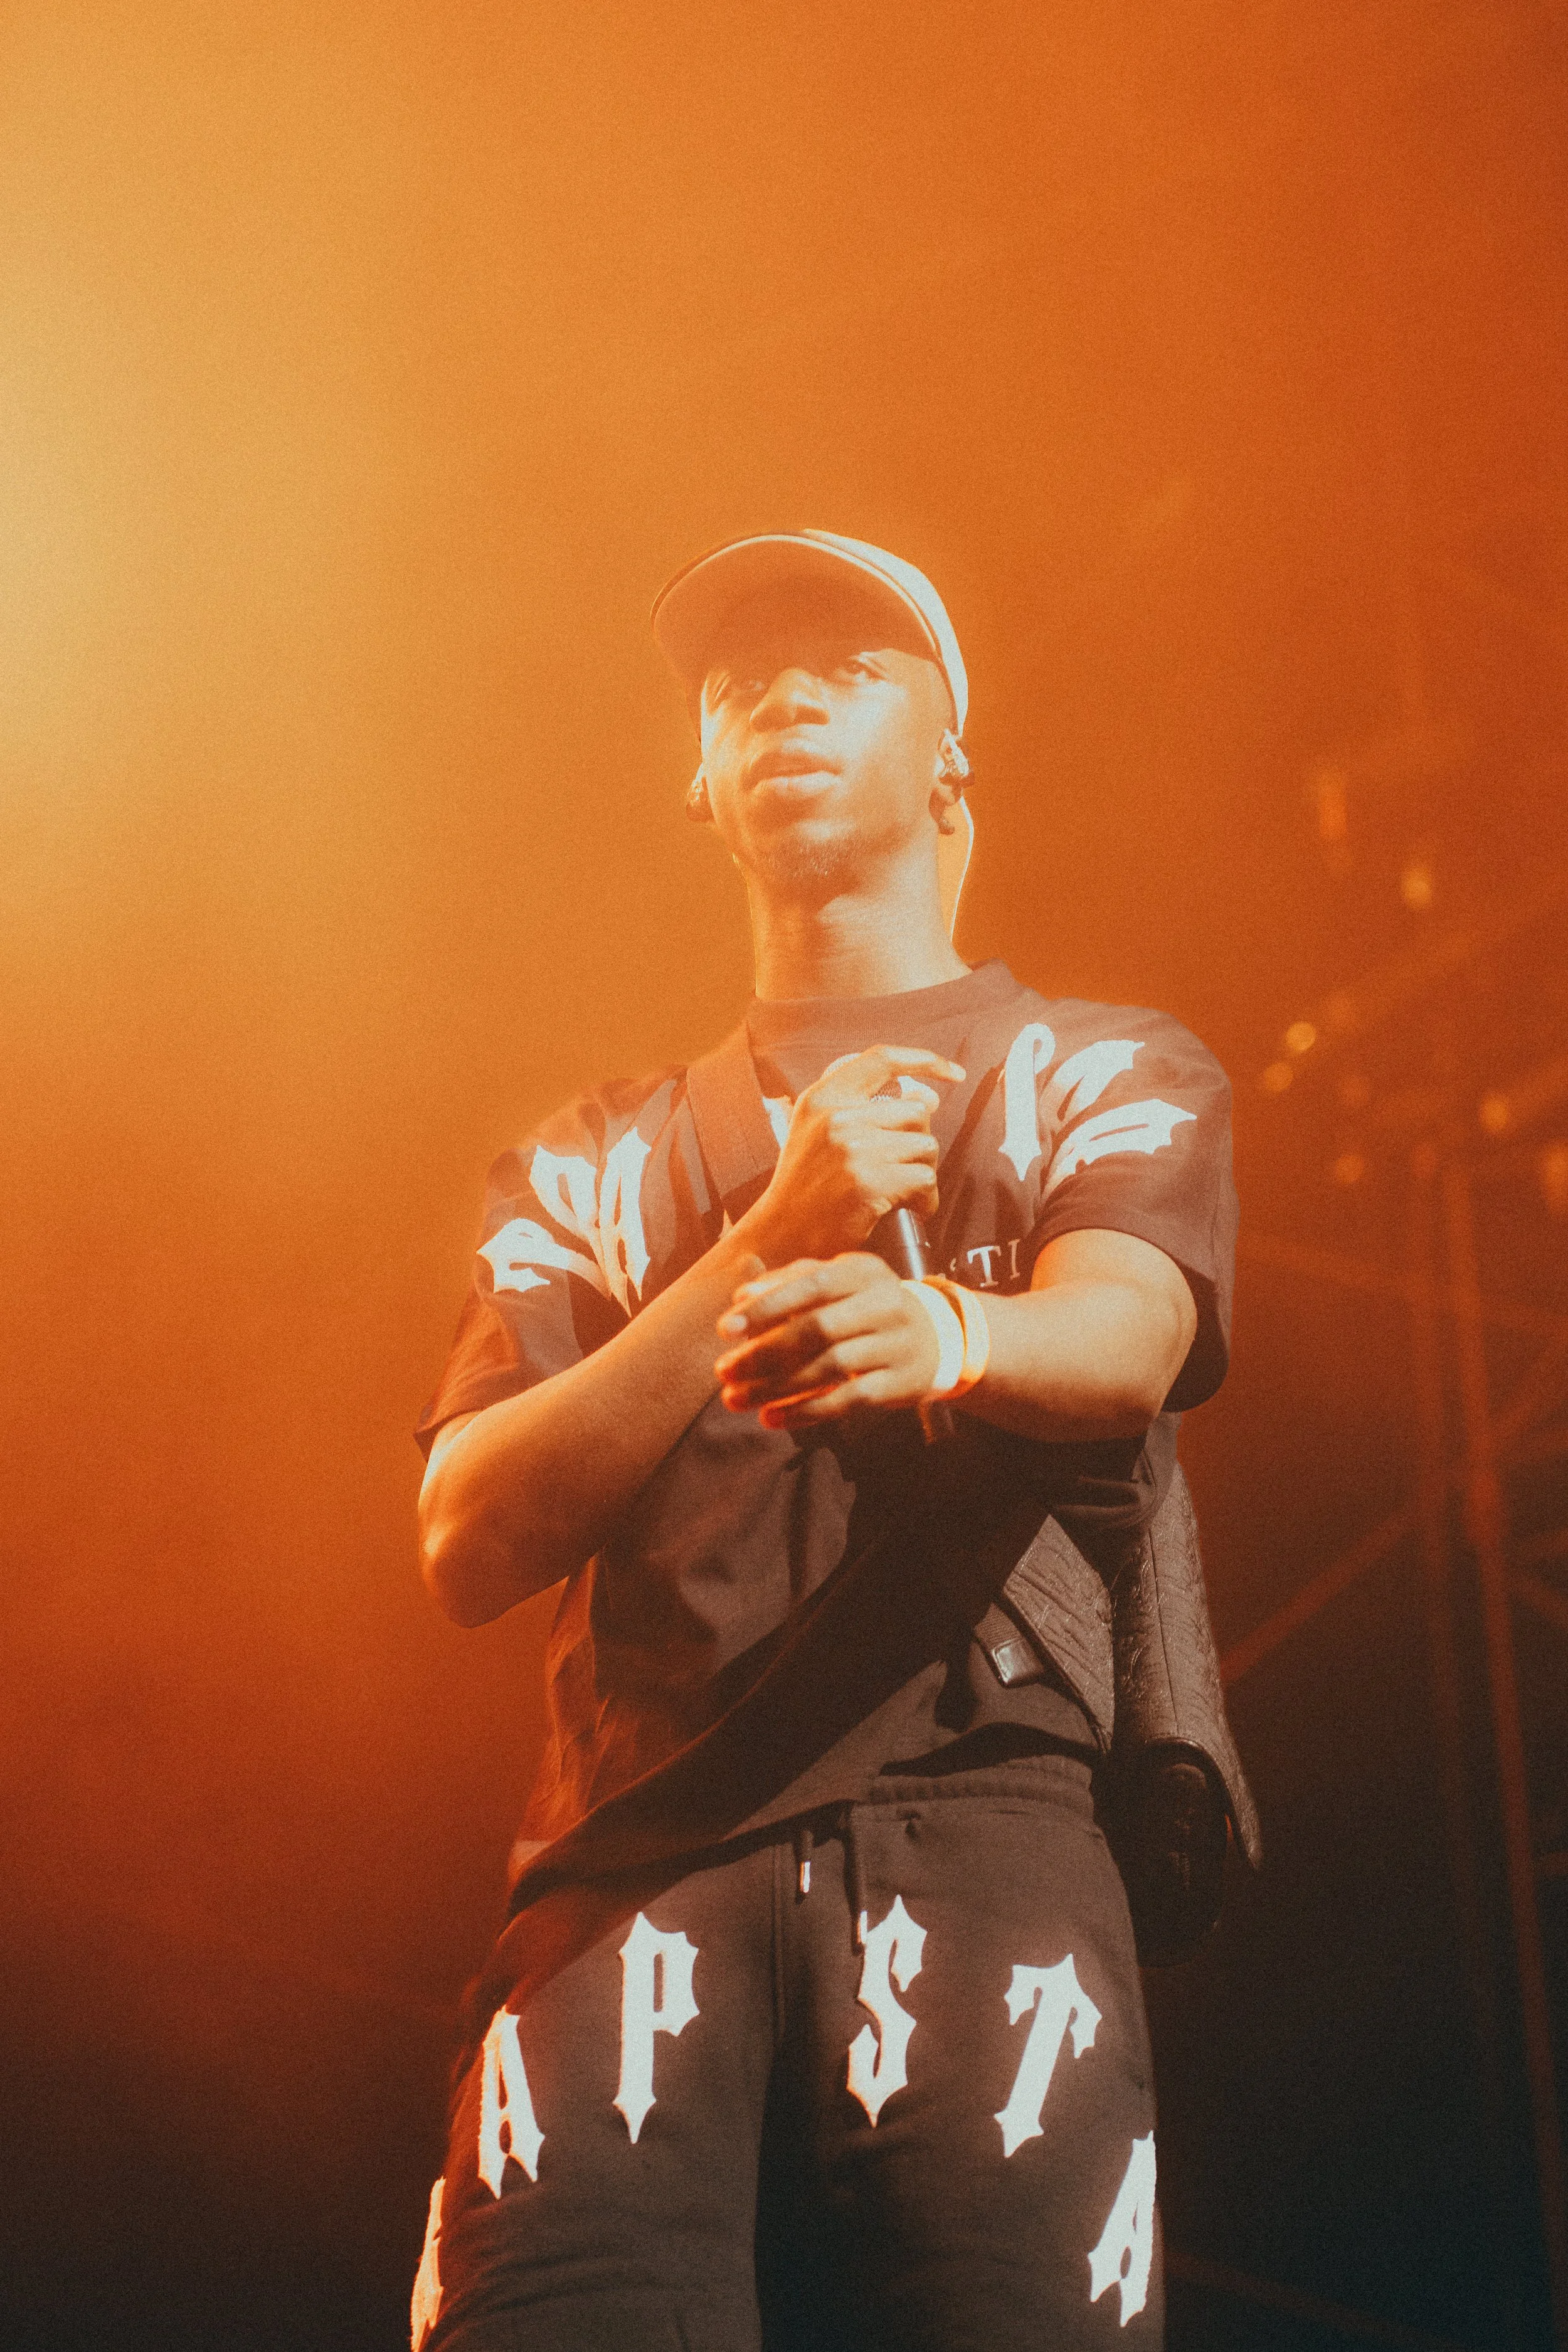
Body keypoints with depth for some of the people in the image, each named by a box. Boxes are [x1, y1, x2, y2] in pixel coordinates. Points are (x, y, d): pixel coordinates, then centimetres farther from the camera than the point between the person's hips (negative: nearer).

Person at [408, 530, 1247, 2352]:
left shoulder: (1112, 1074, 20)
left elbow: (1119, 1344, -3)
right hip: (631, 1859, 2)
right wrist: (766, 1252, -4)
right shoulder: (589, 1163, 26)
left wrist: (936, 1332, -29)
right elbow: (468, 1544, 10)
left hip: (974, 1811, -2)